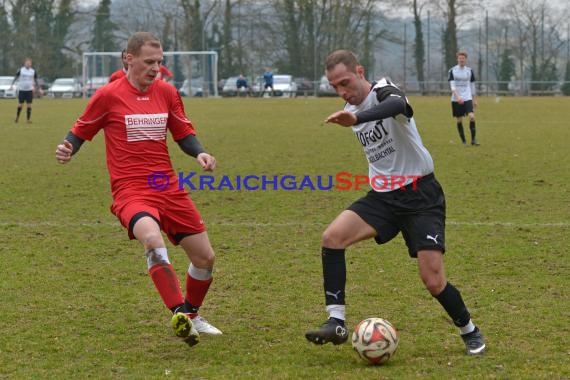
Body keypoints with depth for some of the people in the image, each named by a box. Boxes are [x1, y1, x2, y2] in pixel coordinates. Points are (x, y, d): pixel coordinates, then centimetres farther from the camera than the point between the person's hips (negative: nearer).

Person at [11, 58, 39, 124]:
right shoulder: (21, 70, -1)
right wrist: (12, 85, -11)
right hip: (21, 89, -1)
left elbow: (36, 81, 12)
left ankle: (28, 119, 1)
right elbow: (15, 77, 2)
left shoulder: (33, 71, 4)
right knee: (20, 104, -1)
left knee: (29, 105, -4)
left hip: (29, 90, 1)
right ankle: (17, 117, 17)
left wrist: (39, 89, 7)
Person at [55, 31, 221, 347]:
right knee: (152, 239, -37)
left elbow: (184, 134, 17)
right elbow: (81, 131, 5)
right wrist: (67, 149, -15)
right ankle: (179, 314, -36)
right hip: (131, 191, -5)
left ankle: (192, 317, 32)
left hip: (169, 188, 6)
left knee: (205, 257, 6)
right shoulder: (108, 95, -5)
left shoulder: (166, 92, 7)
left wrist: (199, 153, -3)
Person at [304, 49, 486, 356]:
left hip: (420, 195, -6)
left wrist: (356, 119, -59)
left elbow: (397, 105, -43)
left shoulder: (383, 91, -15)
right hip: (383, 196, 6)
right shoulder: (351, 109, 8)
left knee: (433, 281, -11)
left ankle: (470, 332, 16)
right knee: (332, 237, -18)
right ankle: (337, 323, -14)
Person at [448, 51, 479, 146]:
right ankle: (463, 141, 14)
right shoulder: (452, 71, 0)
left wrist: (474, 99, 16)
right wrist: (458, 97, -22)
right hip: (456, 99, -1)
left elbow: (472, 85, 15)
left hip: (467, 98, 1)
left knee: (472, 116, -18)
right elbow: (452, 85, -8)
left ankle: (473, 139, -13)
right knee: (459, 120, 2)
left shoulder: (469, 71, 8)